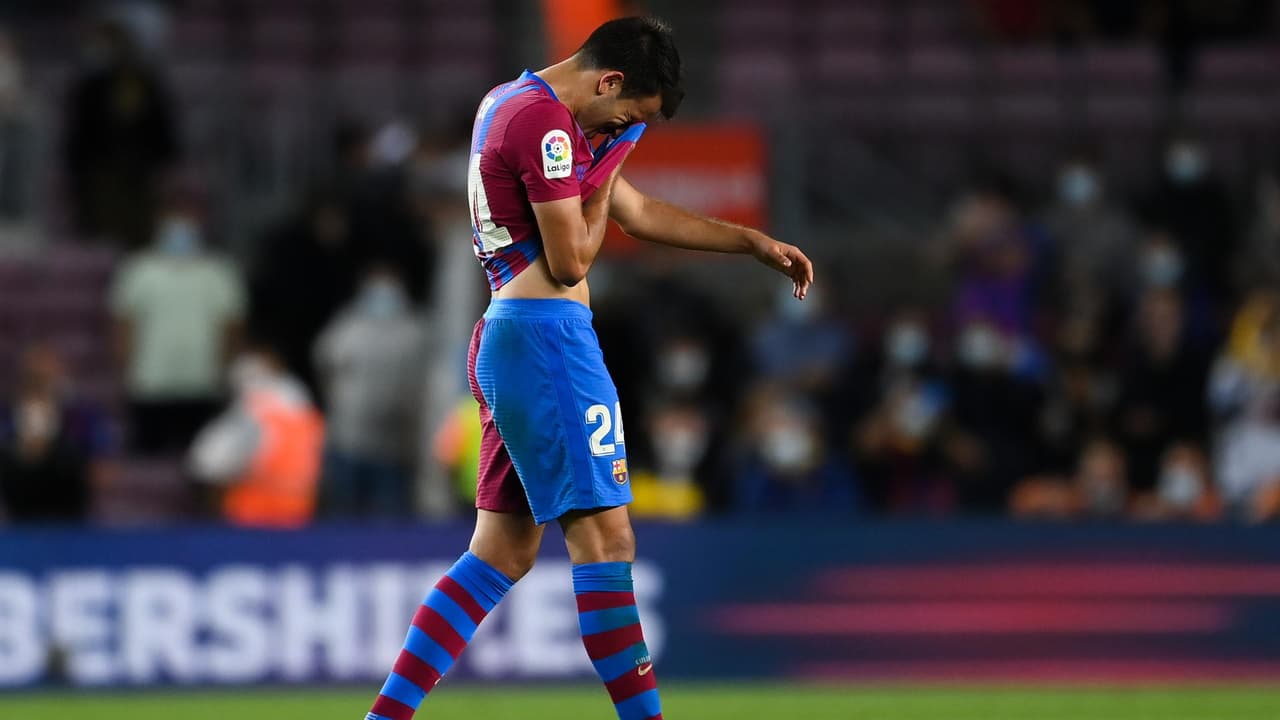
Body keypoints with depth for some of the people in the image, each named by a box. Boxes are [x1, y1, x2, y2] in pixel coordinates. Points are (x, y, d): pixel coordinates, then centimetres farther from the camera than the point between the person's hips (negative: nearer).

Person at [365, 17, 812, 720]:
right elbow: (570, 260, -14)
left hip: (502, 338, 10)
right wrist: (604, 170, 2)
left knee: (503, 552, 10)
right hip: (547, 335, -10)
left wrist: (755, 242, 24)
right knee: (605, 539, -10)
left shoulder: (509, 102, 20)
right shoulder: (546, 123, -14)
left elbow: (638, 211, 25)